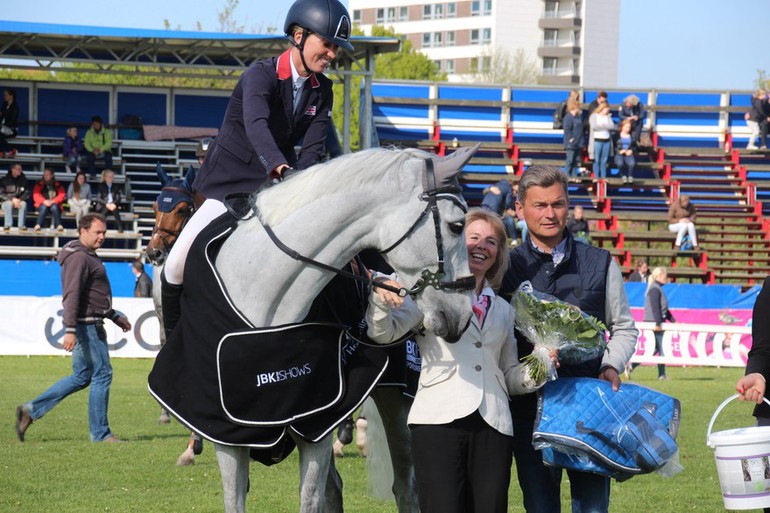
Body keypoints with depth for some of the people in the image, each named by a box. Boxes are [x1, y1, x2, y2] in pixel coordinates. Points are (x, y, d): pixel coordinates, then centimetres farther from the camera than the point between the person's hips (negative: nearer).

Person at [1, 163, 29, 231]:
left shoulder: (23, 180, 2)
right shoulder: (5, 180, -3)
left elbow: (27, 193, 0)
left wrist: (19, 200, -19)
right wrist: (12, 199, -20)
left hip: (19, 202, 1)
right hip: (6, 201, -1)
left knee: (23, 204, -33)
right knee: (9, 203, -37)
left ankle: (21, 225, -36)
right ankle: (7, 225, -38)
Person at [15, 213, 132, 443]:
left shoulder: (88, 256, 20)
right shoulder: (78, 257, -14)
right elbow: (72, 294, -22)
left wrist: (115, 316, 30)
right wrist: (70, 329, -28)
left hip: (92, 324, 11)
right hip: (87, 326, -11)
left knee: (81, 377, 13)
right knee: (102, 374, -5)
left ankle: (31, 410, 14)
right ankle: (100, 433, 0)